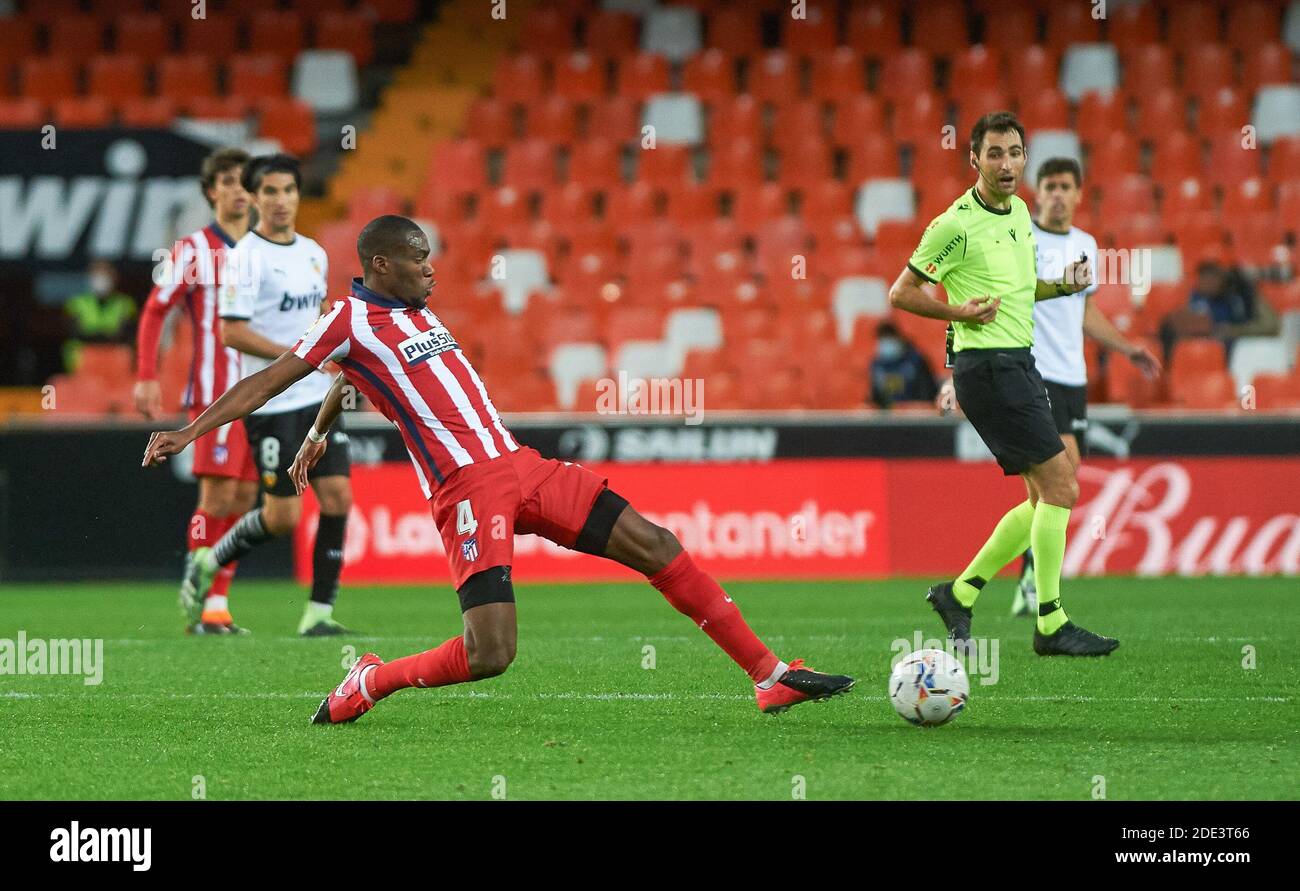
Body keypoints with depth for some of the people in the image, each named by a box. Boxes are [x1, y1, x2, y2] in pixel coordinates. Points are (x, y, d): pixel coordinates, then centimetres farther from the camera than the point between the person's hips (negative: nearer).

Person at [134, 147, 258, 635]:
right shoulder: (193, 251, -2)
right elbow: (154, 311, -1)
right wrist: (146, 376, -10)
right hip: (213, 391, -5)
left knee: (244, 499, 3)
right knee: (218, 496, -12)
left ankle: (218, 603, 8)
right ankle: (198, 598, -1)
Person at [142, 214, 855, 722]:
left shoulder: (415, 313, 19)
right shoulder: (350, 319, -4)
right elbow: (269, 382, -3)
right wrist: (190, 432, -9)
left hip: (521, 467, 8)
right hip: (468, 489, -8)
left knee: (655, 545, 2)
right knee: (489, 653, -21)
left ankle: (771, 677, 7)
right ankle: (368, 684, 6)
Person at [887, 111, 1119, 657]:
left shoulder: (1018, 211, 12)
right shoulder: (957, 224, -12)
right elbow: (902, 293, -7)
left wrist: (1064, 285, 9)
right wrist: (959, 312, -20)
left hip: (1019, 362, 9)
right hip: (988, 365, -9)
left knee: (1045, 499, 9)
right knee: (1060, 487, -12)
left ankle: (960, 593, 17)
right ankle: (1051, 626, -8)